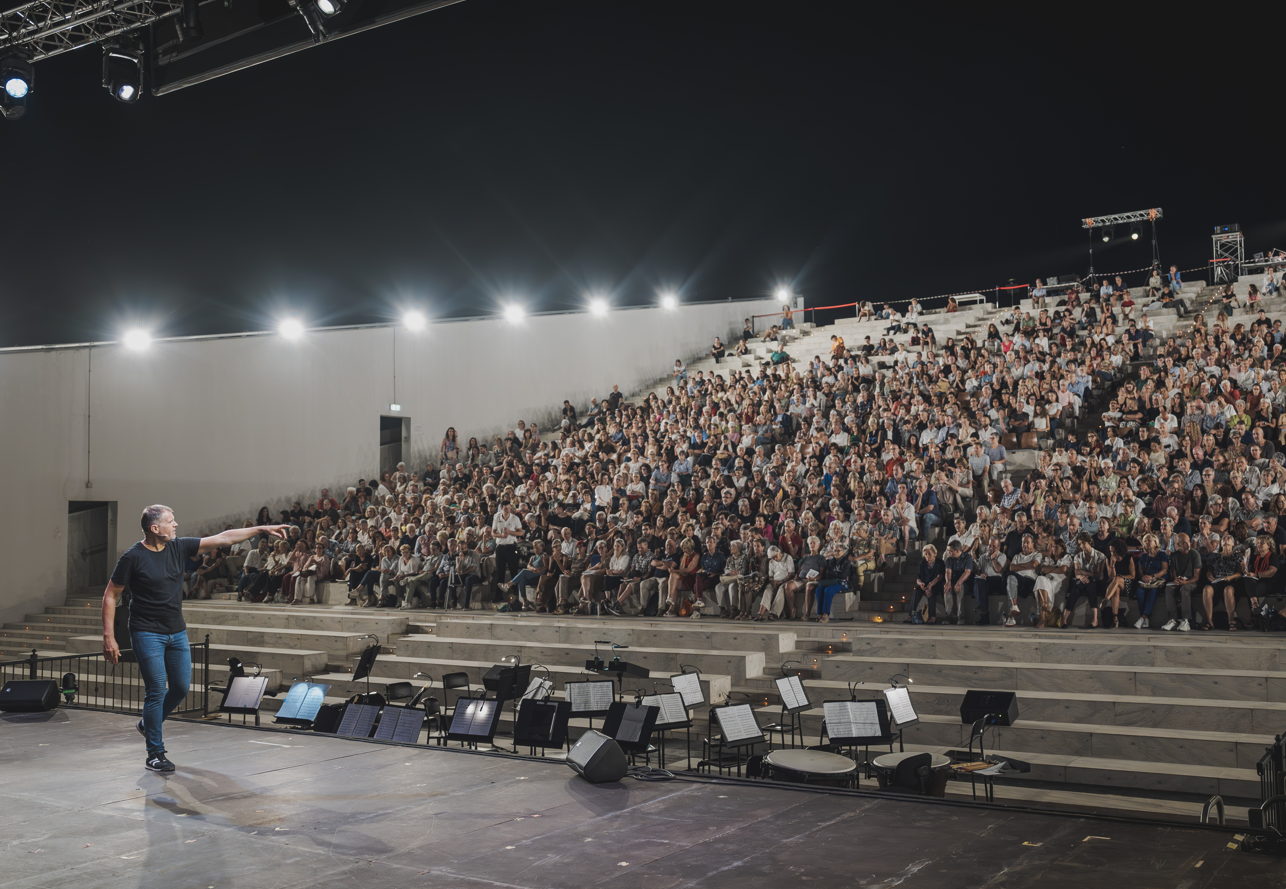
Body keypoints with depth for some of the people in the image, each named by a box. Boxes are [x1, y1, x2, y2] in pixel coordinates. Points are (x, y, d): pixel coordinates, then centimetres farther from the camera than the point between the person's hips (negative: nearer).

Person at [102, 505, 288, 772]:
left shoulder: (179, 547, 2)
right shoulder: (133, 557, -12)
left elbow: (222, 538, 2)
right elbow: (110, 596, -7)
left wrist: (262, 529, -2)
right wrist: (108, 637, -13)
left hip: (177, 632, 6)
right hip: (147, 633, -6)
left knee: (181, 688, 9)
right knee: (157, 690, -7)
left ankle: (148, 724, 35)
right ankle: (155, 754, 5)